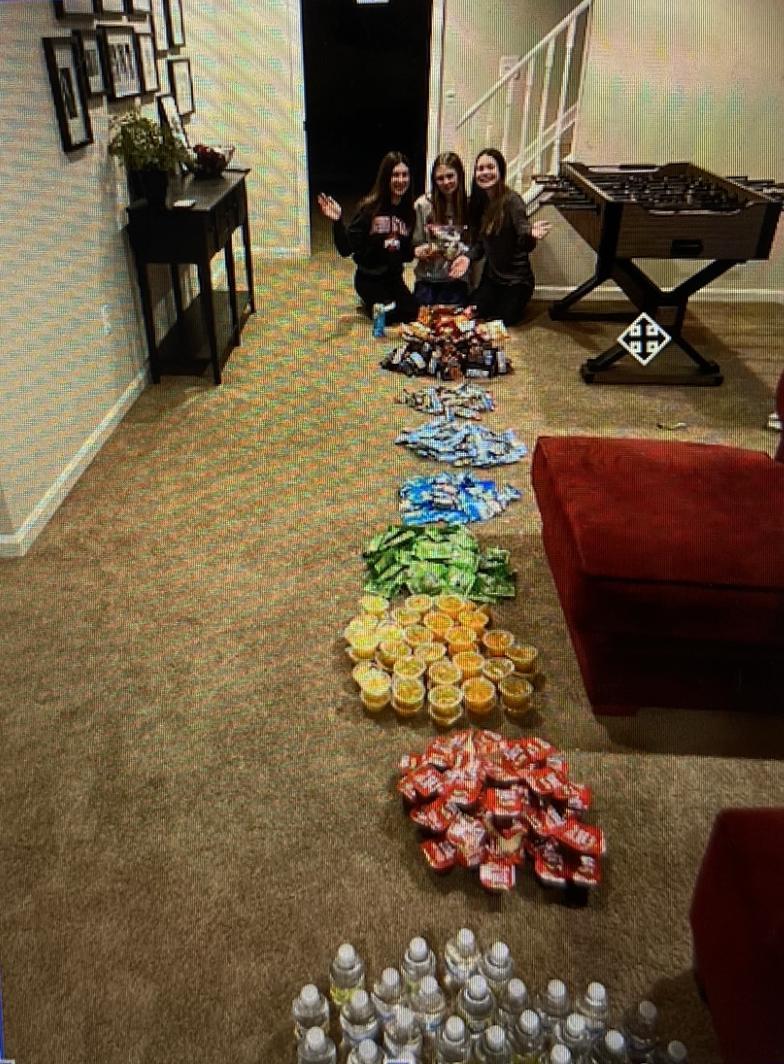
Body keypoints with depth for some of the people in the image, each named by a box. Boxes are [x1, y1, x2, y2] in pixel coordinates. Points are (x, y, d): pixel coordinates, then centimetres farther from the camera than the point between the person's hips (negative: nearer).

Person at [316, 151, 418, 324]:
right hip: (368, 278, -4)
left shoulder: (409, 211, -2)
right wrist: (337, 222, -34)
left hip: (394, 277, 5)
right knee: (389, 316, -13)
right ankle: (369, 302, 19)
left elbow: (407, 254, 6)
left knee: (412, 313, -5)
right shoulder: (369, 207, -16)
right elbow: (346, 248, -19)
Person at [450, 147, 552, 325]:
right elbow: (479, 242, 8)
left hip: (516, 280, -5)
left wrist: (531, 235, -48)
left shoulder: (512, 200, -17)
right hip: (491, 277, 5)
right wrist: (467, 257, -12)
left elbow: (524, 243, -25)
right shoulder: (478, 203, 1)